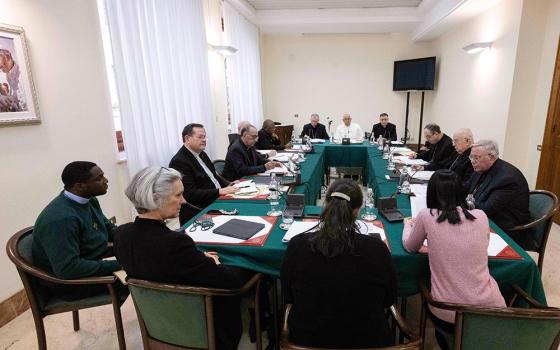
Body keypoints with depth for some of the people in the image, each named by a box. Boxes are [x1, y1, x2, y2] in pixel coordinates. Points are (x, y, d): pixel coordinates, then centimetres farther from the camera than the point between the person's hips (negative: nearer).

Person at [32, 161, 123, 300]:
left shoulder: (88, 199, -4)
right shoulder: (61, 218, -31)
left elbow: (108, 227, 10)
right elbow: (67, 269, -34)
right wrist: (118, 264, -30)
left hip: (93, 260, 9)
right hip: (71, 282, -8)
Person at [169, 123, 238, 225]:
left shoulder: (201, 154, 11)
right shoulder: (179, 161, -16)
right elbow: (190, 194, -21)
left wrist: (228, 184, 2)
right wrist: (220, 191, -25)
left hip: (217, 199, 9)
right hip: (199, 212, -9)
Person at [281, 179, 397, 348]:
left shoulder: (297, 245, -23)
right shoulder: (377, 249, -24)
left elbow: (287, 297, -5)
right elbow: (389, 300, -5)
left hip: (307, 340, 0)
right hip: (367, 341, 1)